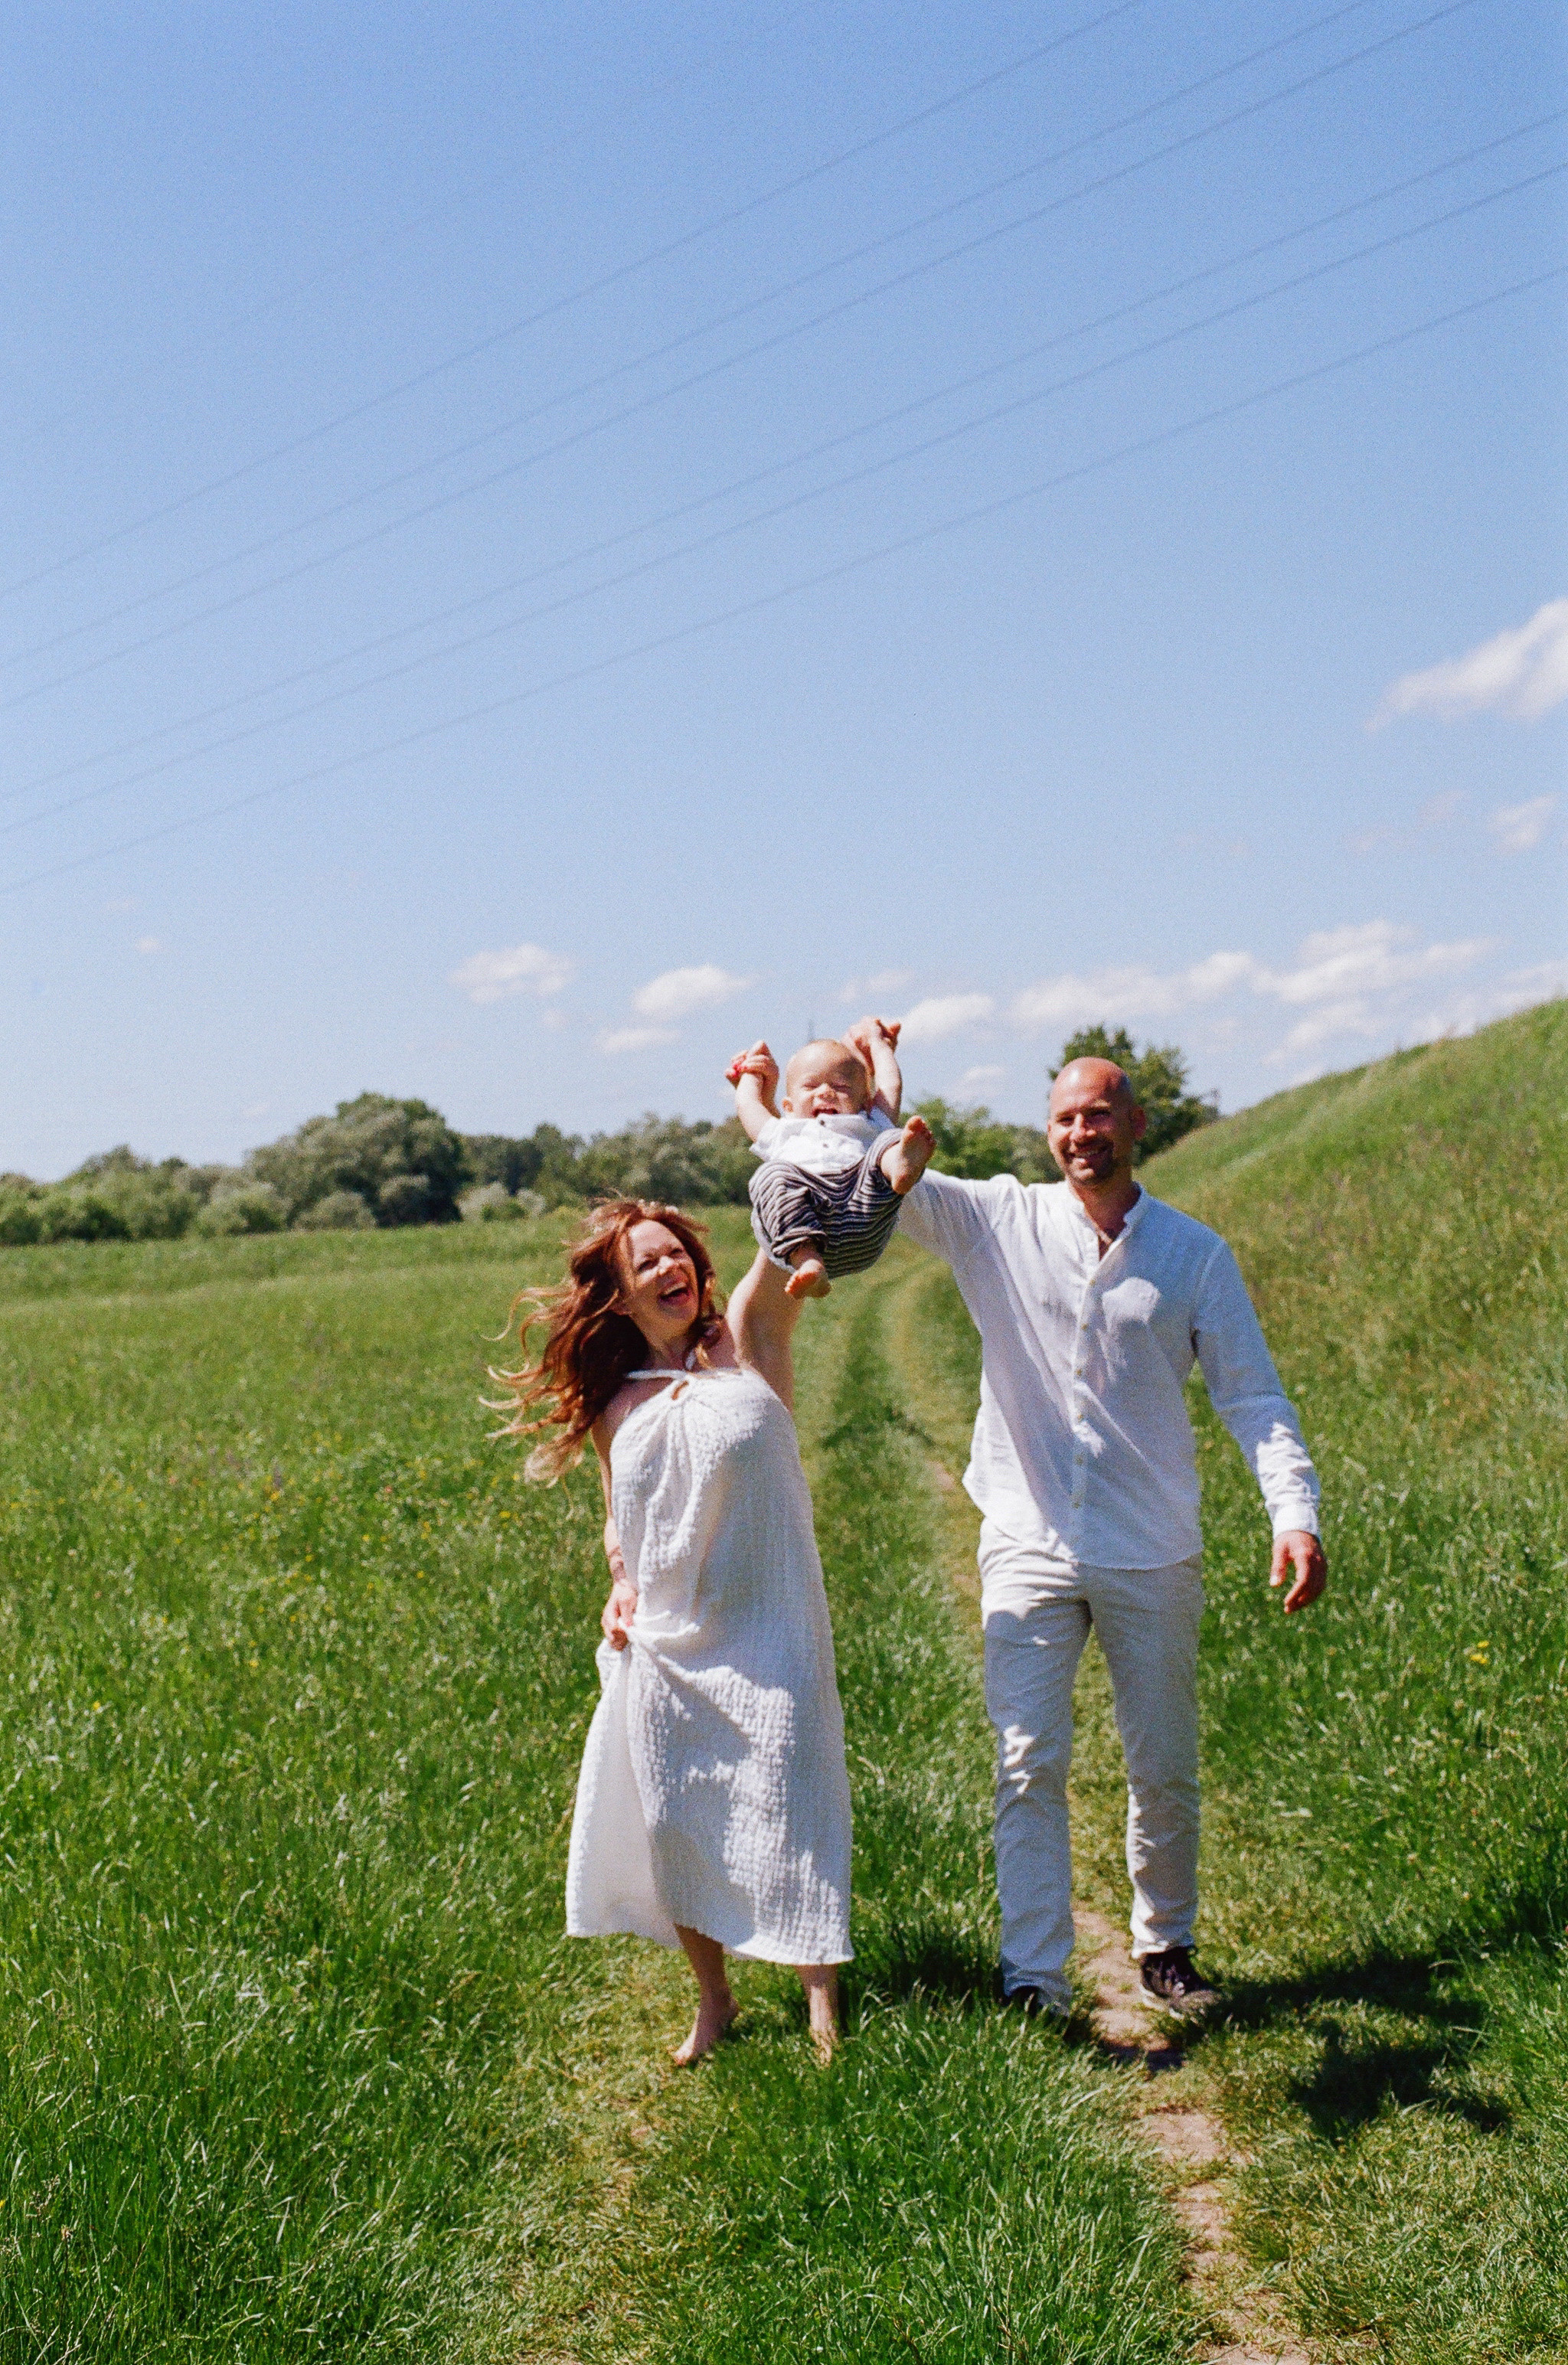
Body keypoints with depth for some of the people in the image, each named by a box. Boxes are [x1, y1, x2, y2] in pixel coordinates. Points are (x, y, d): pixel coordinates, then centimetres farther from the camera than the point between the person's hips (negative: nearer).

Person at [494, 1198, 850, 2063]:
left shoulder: (747, 1340, -1)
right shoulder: (615, 1408, 8)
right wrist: (621, 1584, 3)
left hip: (766, 1636, -4)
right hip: (662, 1644, 4)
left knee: (789, 1812, -6)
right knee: (674, 1825, 9)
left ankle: (824, 2014, 5)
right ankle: (713, 1999, 28)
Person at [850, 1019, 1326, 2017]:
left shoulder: (1196, 1254, 1)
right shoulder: (998, 1222, 1)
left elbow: (1252, 1395, 1)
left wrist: (1296, 1514, -12)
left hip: (1153, 1557, 1)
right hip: (1030, 1550, -1)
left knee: (1166, 1768, 10)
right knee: (1030, 1766, -4)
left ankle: (1166, 1945, 31)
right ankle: (1035, 1982, 2)